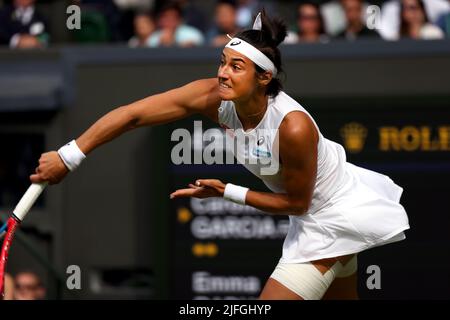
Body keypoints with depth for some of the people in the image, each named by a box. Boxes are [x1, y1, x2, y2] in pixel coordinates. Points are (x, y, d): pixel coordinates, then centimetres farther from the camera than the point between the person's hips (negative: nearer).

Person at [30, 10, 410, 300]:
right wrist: (69, 156, -28)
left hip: (331, 217, -7)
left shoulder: (293, 127, -36)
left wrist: (228, 193, -22)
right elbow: (133, 114, -23)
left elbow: (296, 202, -21)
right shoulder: (214, 98, -21)